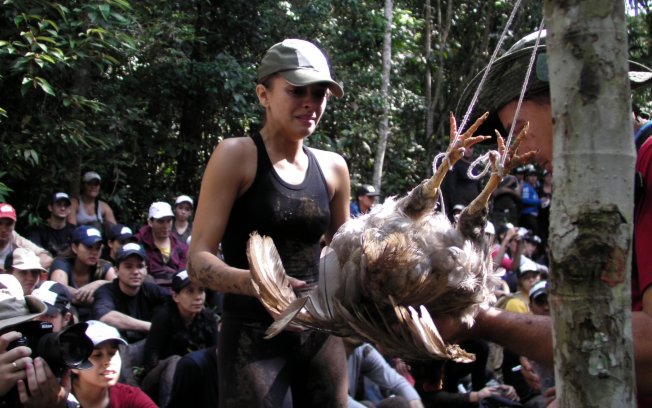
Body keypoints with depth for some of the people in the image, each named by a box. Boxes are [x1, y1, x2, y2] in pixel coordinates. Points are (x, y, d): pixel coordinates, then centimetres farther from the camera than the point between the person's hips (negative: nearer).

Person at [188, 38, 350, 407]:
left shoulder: (333, 168, 7)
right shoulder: (237, 156, -8)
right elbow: (198, 260, -14)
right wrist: (256, 282, -32)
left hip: (321, 332, 5)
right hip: (255, 334, -5)